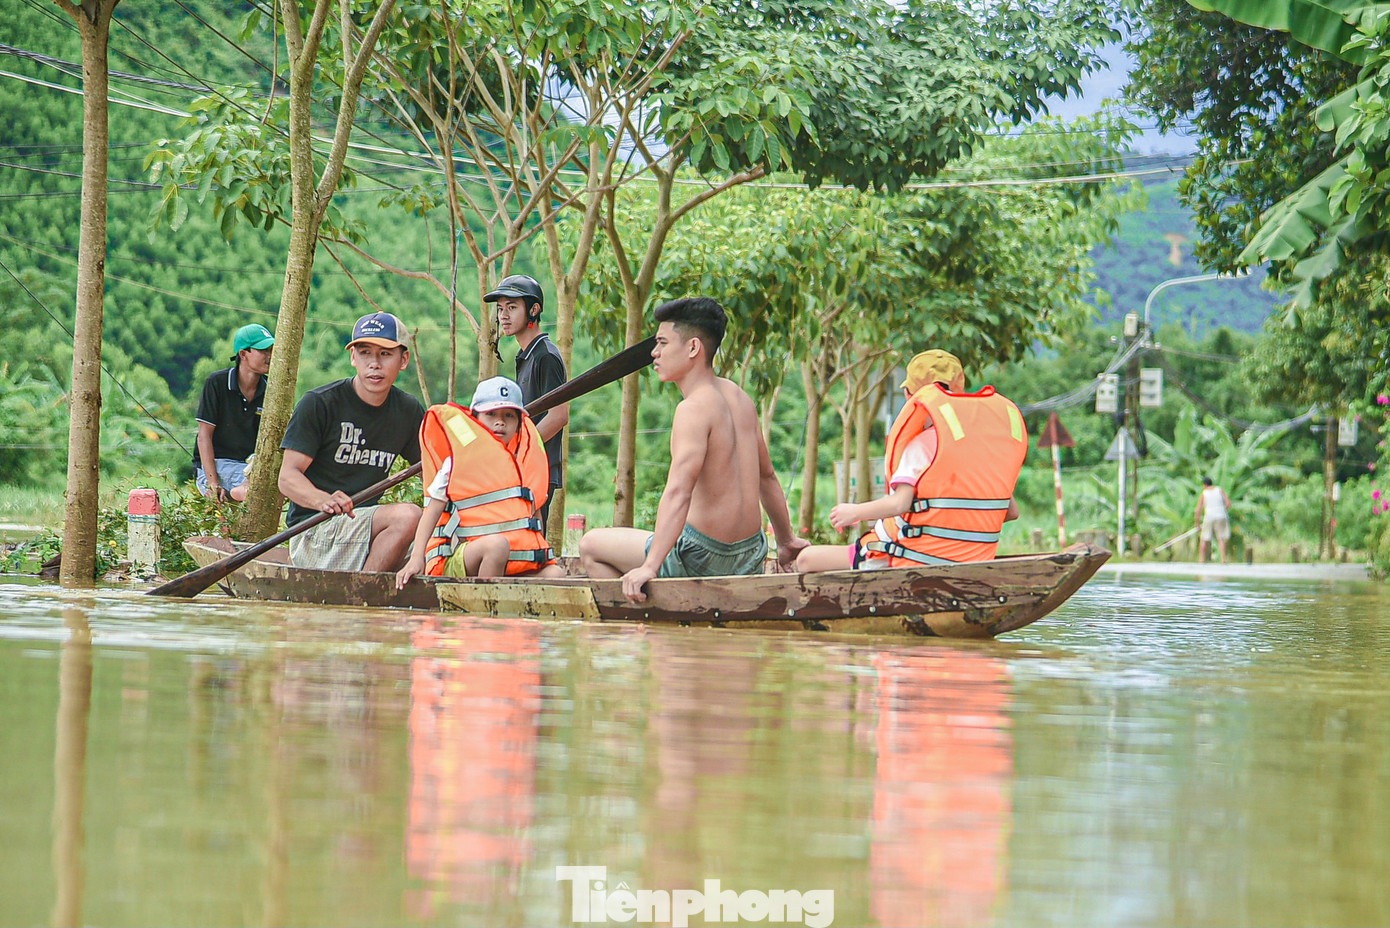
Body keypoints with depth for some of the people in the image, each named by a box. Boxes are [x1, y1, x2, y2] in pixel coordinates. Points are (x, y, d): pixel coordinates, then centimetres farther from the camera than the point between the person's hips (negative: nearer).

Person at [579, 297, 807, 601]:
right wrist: (787, 540, 30)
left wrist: (649, 567, -39)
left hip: (704, 558, -9)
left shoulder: (694, 408, -19)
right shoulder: (737, 396, 7)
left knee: (591, 546, 5)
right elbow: (767, 476, 18)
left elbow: (679, 491, -32)